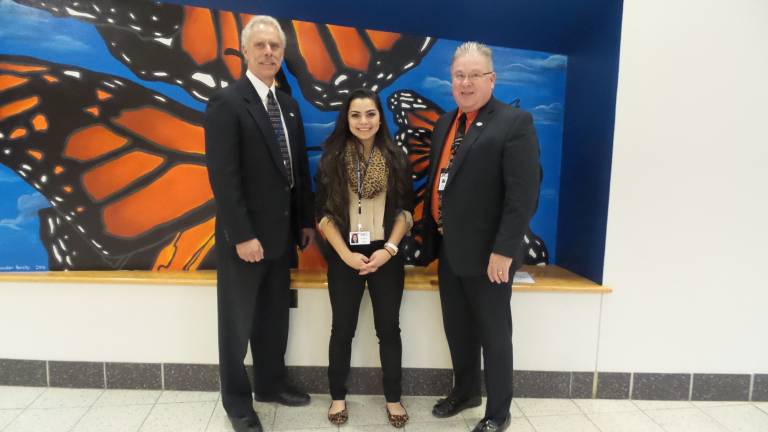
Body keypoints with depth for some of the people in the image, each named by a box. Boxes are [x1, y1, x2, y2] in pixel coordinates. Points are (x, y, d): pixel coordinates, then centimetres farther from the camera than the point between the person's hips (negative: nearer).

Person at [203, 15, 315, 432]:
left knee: (275, 317, 18)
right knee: (238, 323, 10)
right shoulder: (226, 102, -12)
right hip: (244, 237, -7)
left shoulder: (289, 105, 10)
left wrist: (306, 220, 10)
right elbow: (223, 176, -18)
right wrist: (243, 236, -20)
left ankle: (270, 383, 37)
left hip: (281, 232, 7)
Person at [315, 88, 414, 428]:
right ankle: (338, 397, 26)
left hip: (387, 255, 1)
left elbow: (405, 211, 2)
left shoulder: (397, 159, 2)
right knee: (342, 329, 9)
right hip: (343, 256, 0)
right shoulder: (331, 160, -1)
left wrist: (388, 249, -10)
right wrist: (347, 254, -11)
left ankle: (393, 398, 25)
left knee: (389, 328, 9)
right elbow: (324, 214, -3)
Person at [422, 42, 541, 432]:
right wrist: (431, 230, 10)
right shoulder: (446, 122, 12)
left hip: (486, 253, -7)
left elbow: (524, 195, -18)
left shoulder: (515, 122, -12)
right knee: (457, 328, 20)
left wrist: (503, 250, -20)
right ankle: (465, 390, 42)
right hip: (448, 248, 7)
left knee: (493, 333, 9)